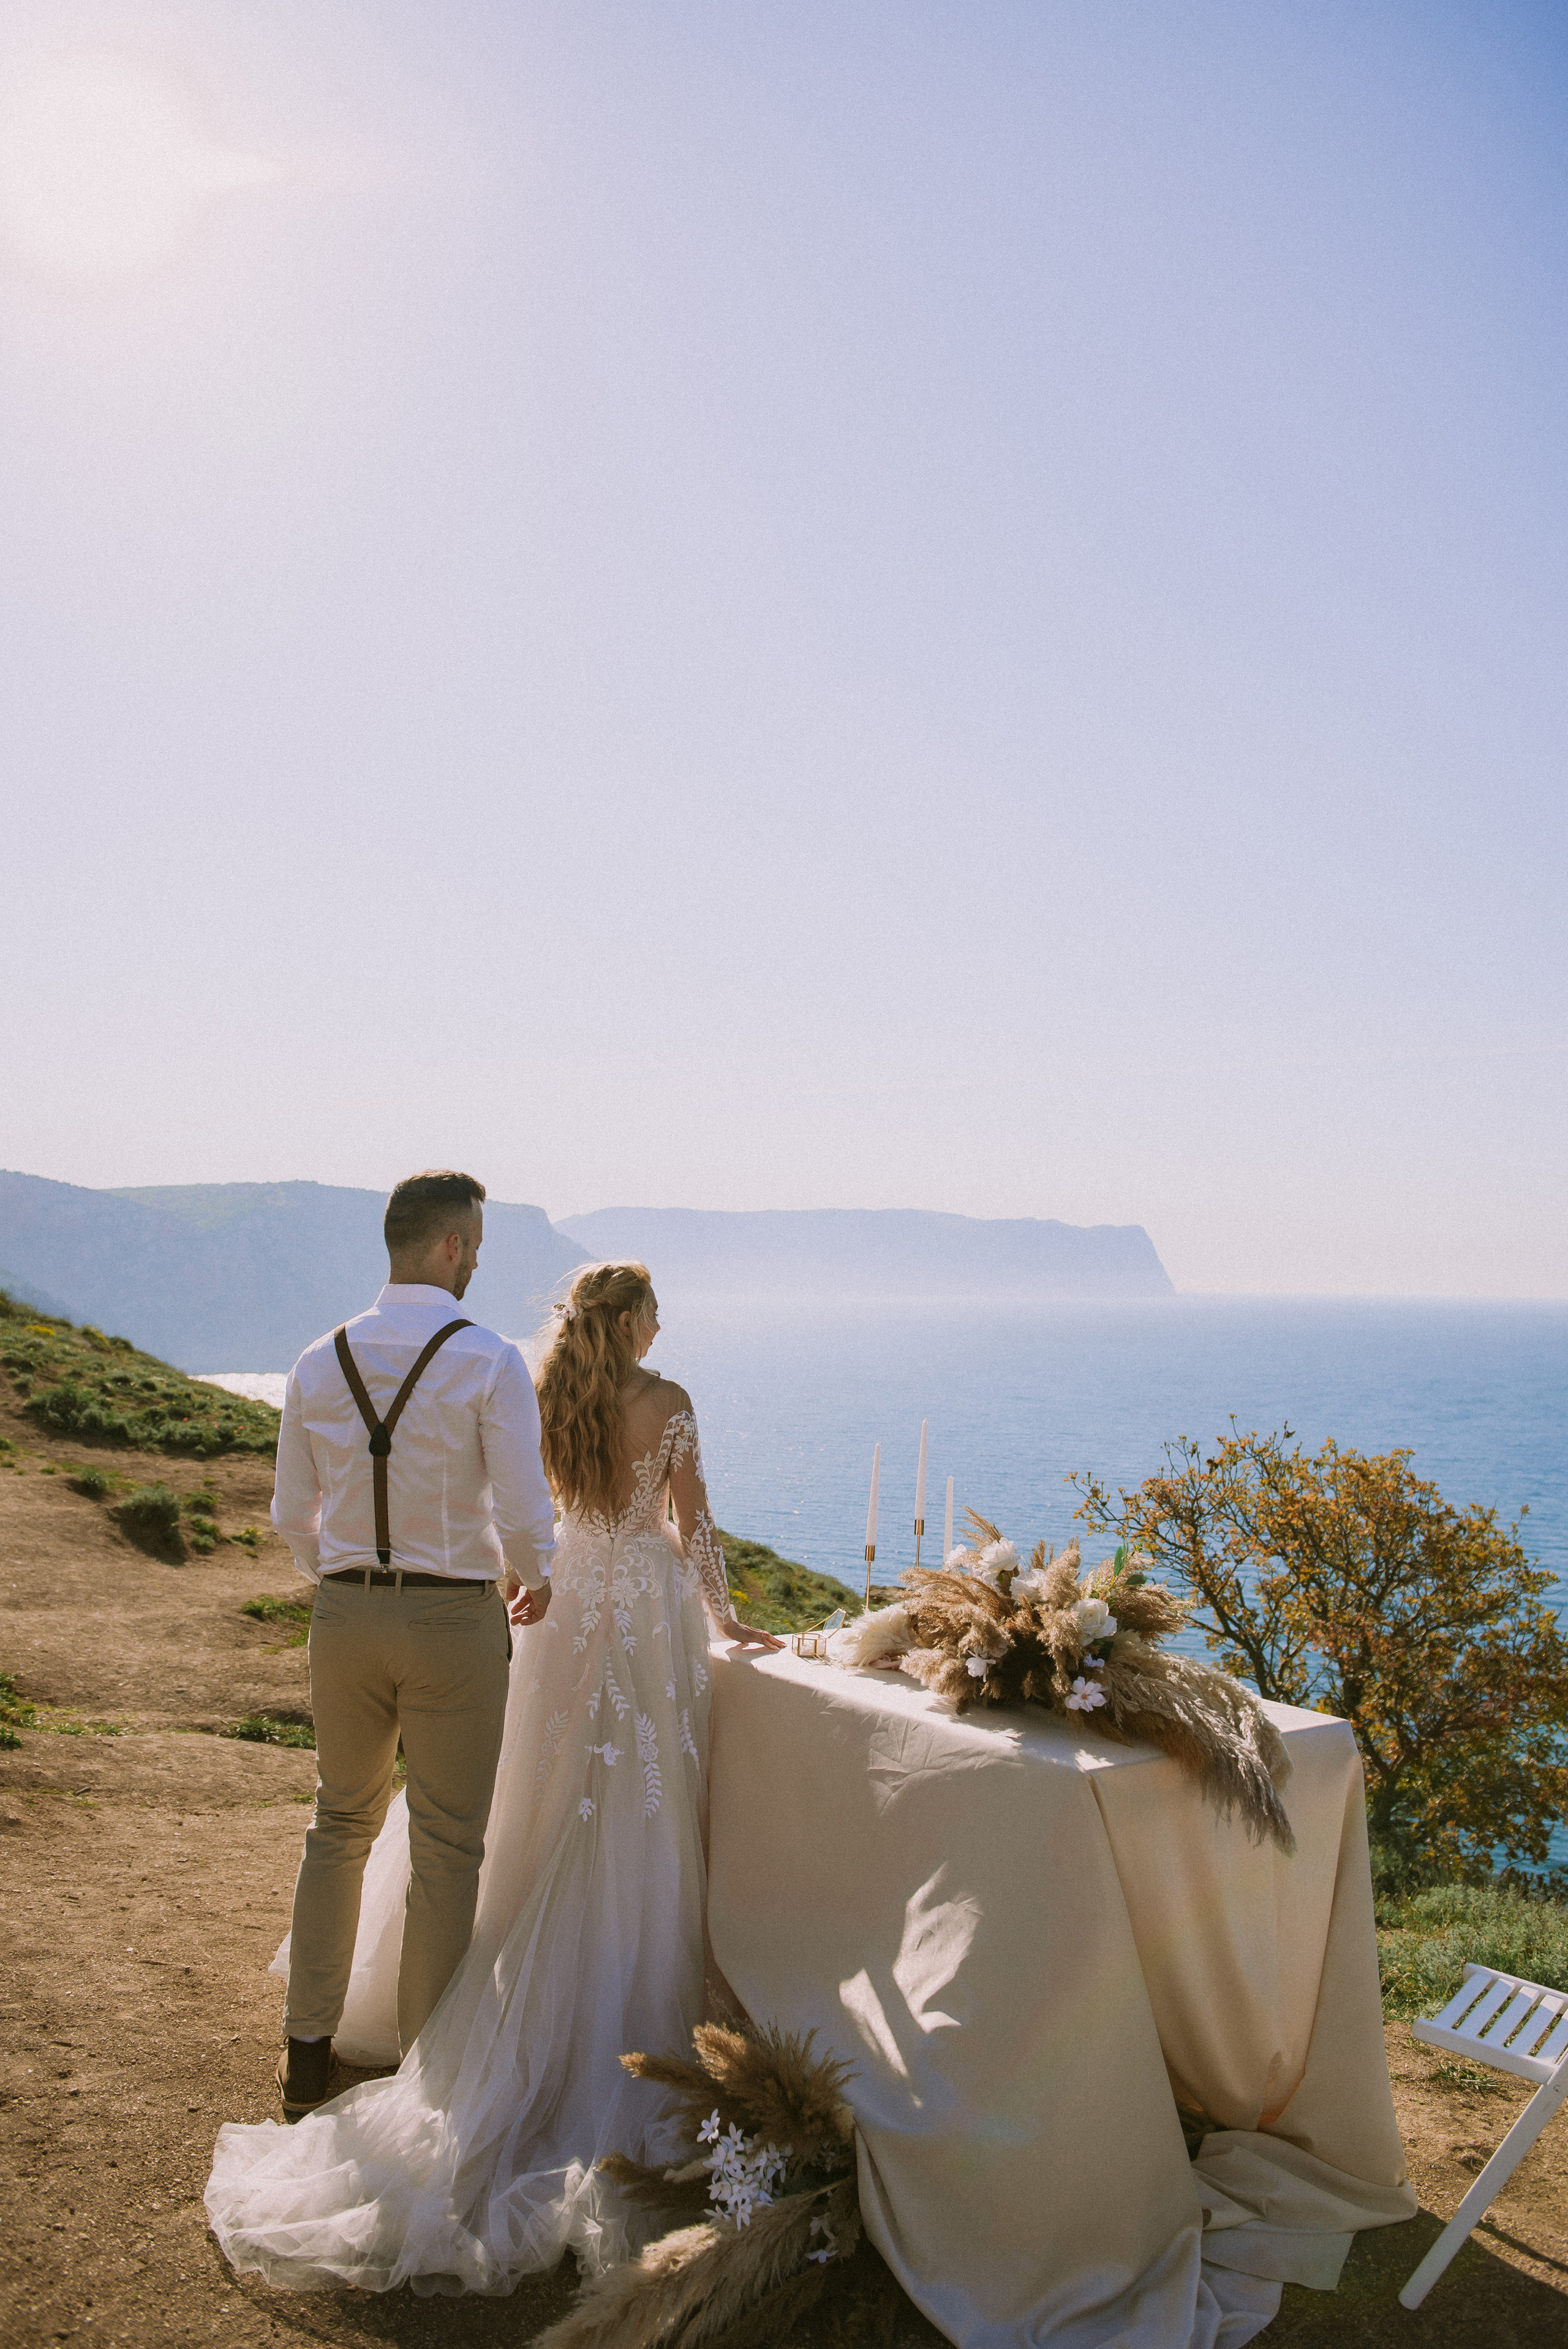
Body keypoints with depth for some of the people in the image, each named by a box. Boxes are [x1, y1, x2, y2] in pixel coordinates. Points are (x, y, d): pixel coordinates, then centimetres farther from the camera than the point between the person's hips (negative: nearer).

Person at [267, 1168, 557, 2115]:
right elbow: (525, 1518, -15)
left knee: (341, 1825, 22)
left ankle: (308, 2051, 31)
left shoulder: (319, 1363, 0)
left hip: (345, 1613, 5)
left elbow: (294, 1515, 7)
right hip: (454, 1619, -4)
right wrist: (534, 1581, 6)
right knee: (447, 1852, 10)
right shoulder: (490, 1362, -14)